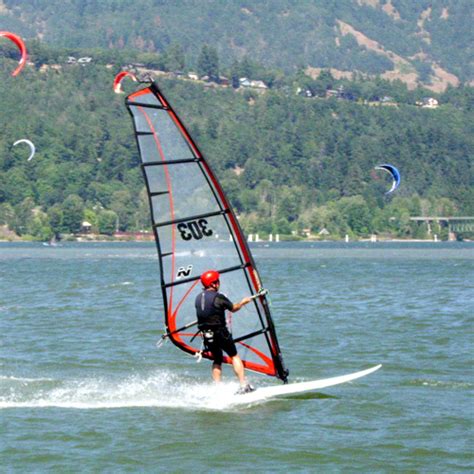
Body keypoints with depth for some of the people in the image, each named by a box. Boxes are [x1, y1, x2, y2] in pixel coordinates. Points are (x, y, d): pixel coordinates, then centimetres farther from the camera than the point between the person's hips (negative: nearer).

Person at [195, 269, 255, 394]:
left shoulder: (198, 298, 6)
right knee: (234, 356, 6)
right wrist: (243, 302, 23)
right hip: (220, 333, -6)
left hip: (206, 335, 6)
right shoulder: (218, 297, -13)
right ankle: (244, 385, -1)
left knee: (217, 360, 19)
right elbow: (234, 308, 2)